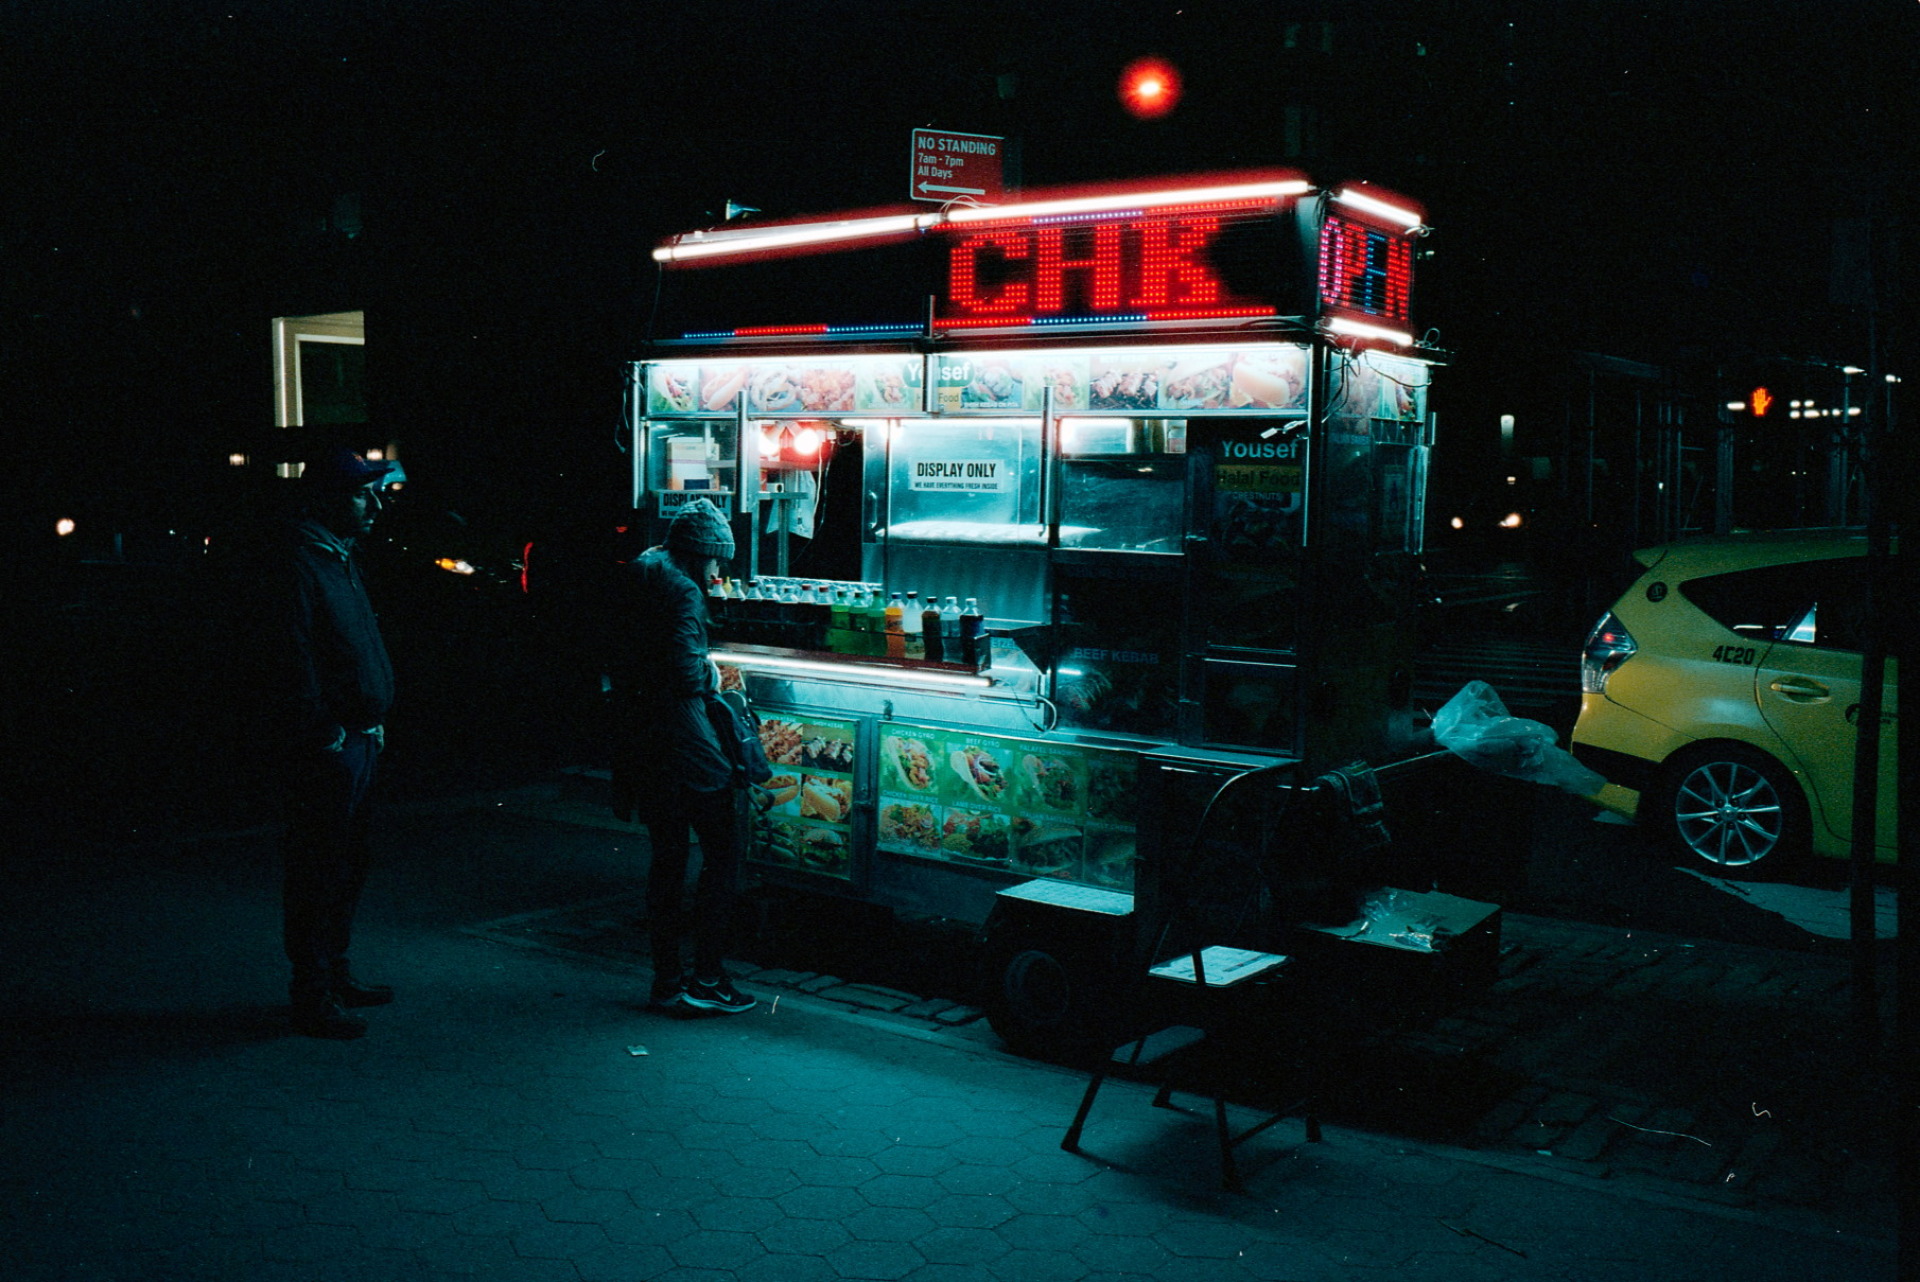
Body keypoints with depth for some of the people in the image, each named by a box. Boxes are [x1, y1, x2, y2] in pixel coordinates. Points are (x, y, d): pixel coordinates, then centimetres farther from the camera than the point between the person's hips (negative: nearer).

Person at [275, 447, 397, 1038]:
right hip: (329, 747, -10)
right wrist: (327, 736, -21)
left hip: (358, 739, 10)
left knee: (348, 864, 18)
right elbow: (298, 661, -20)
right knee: (320, 872, -2)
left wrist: (374, 720, 15)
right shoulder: (302, 565, -14)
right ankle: (312, 996, 7)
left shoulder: (340, 559, 17)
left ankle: (335, 976, 31)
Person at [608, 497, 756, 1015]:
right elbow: (686, 674, -22)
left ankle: (667, 982, 17)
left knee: (667, 857, 13)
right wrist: (709, 676, -2)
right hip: (681, 738, -8)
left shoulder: (636, 579, 13)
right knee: (721, 853, 2)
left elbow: (618, 665, 14)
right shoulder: (682, 591, -13)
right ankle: (706, 978, 2)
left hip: (639, 738, 8)